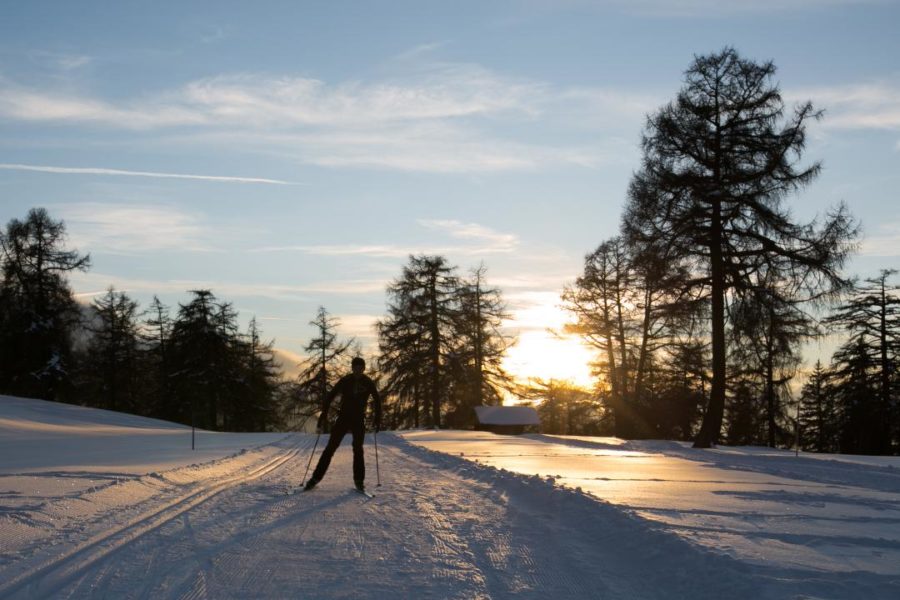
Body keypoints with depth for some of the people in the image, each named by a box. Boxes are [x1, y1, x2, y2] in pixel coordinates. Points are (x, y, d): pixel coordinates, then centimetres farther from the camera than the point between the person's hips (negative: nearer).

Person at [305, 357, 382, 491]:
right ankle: (316, 477, -2)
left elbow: (377, 400, 5)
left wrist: (378, 421, -1)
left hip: (359, 420, 0)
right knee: (330, 448, -3)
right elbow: (329, 397, -3)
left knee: (358, 450, -5)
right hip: (343, 418, 0)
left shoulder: (368, 383, -4)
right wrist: (323, 417, -10)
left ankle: (359, 480, 5)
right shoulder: (345, 381, -5)